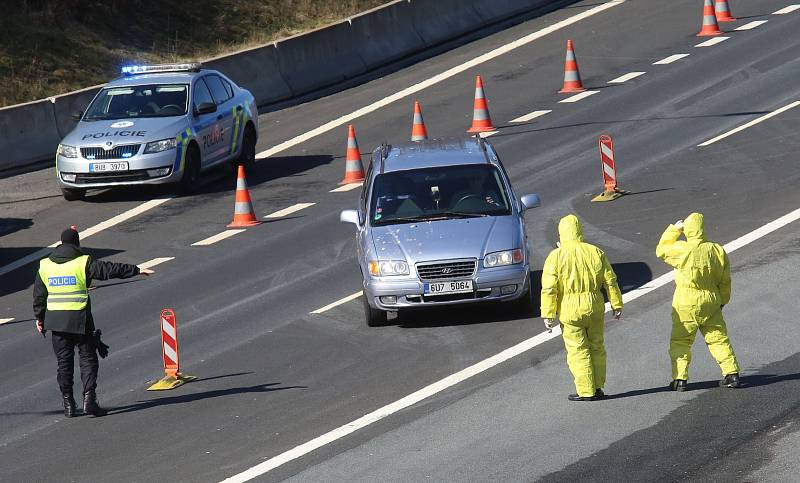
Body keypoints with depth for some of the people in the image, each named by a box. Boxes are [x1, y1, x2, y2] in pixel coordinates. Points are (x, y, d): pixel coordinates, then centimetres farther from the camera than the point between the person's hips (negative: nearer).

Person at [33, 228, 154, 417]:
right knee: (88, 359, 5)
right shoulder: (84, 263, -6)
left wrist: (39, 317, 22)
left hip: (56, 320, 4)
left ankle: (68, 404, 10)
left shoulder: (45, 266, 6)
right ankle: (89, 400, -6)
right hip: (80, 320, -4)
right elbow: (110, 270, -6)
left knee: (64, 362, 9)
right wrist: (137, 270, 2)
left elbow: (39, 295, 11)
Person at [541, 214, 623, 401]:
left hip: (570, 310, -3)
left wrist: (548, 314, -5)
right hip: (595, 308, 3)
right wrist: (617, 305, 12)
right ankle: (598, 387, 22)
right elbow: (610, 281, 4)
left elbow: (549, 289, -10)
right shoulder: (595, 252, 1)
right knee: (597, 347, 16)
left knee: (578, 351, 3)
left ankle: (586, 391, 3)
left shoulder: (556, 256, -8)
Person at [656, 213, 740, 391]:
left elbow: (662, 250, 3)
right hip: (711, 304, 3)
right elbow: (725, 281, 4)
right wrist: (722, 300, 19)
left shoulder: (682, 250, -17)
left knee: (680, 342, 7)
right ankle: (732, 374, 12)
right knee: (719, 339, 13)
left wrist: (674, 229, 7)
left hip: (686, 304, -3)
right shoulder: (718, 251, -4)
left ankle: (679, 379, 1)